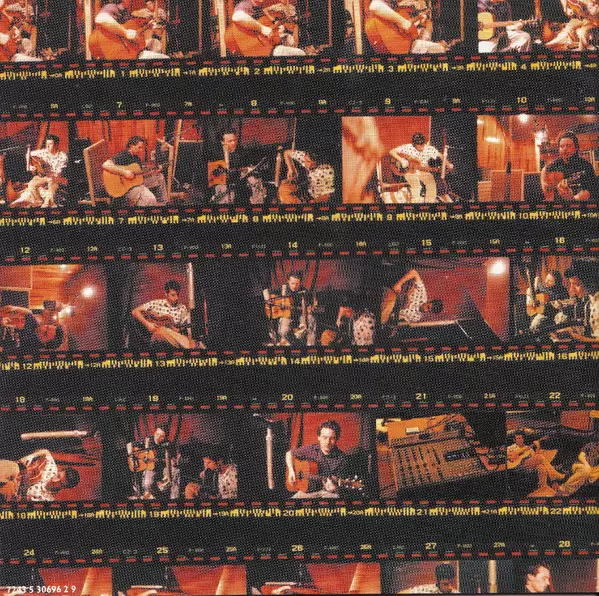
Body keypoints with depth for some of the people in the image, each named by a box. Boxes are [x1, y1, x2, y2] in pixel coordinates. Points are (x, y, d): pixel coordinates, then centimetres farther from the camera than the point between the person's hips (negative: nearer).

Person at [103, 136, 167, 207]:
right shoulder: (122, 156, -18)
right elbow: (105, 165, -33)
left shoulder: (137, 157, 10)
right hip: (126, 187, -10)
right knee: (150, 200, -31)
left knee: (159, 177, 20)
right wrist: (123, 172, -35)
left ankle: (162, 204, 30)